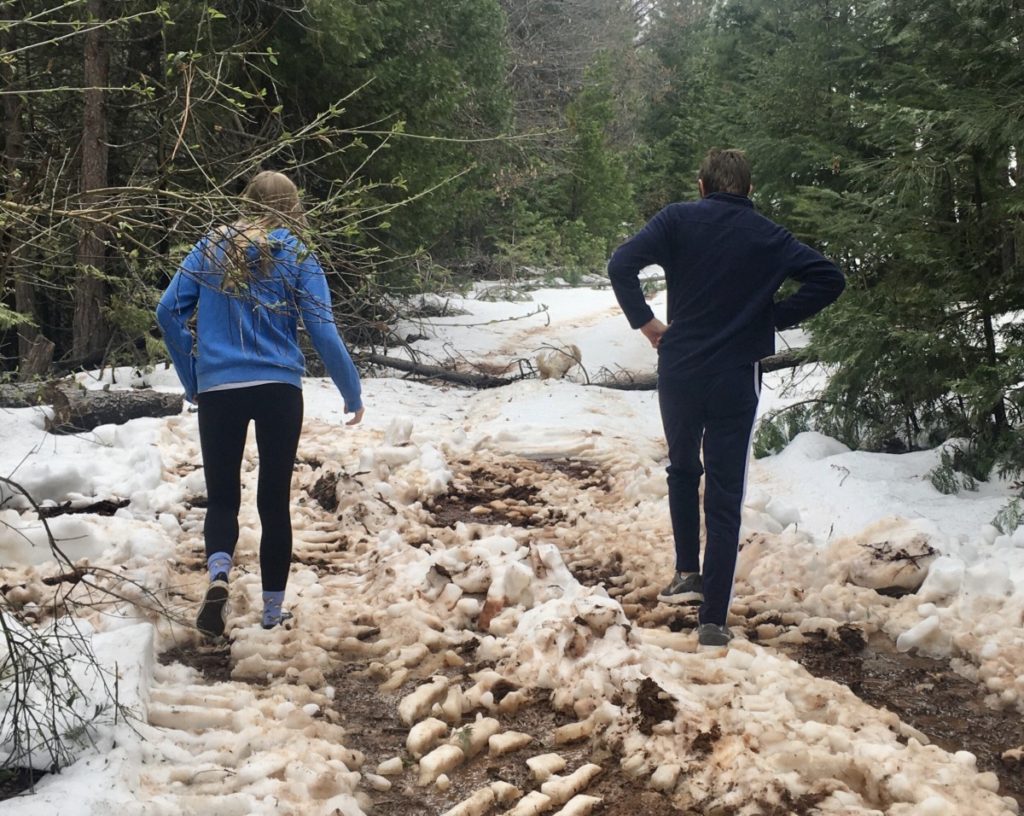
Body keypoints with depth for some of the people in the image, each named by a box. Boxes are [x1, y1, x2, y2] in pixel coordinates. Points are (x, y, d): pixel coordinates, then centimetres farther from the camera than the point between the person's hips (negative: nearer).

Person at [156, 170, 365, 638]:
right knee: (274, 499, 10)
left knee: (222, 497, 11)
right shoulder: (297, 257, 0)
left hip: (217, 390, 1)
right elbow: (323, 334, -5)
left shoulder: (211, 248, 6)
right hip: (278, 389, -1)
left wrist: (191, 382, 11)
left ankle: (218, 575, -18)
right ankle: (272, 612, 15)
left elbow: (169, 312, 3)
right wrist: (352, 395, 5)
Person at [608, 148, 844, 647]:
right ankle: (713, 621, 1)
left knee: (683, 470, 26)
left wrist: (644, 321, -1)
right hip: (736, 378, 0)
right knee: (725, 498, 3)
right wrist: (776, 317, 3)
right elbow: (829, 279, -3)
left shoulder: (678, 220, 0)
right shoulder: (767, 236, 4)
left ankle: (687, 572, 21)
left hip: (678, 372, 0)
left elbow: (622, 264, -13)